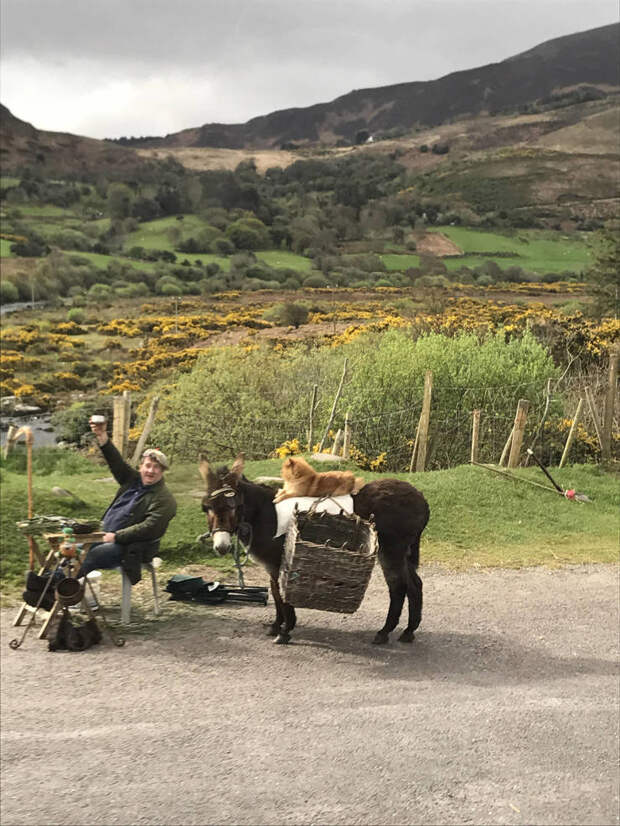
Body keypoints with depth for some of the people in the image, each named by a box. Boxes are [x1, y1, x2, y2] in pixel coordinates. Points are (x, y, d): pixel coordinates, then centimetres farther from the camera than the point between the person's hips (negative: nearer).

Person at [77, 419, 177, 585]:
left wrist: (116, 536, -22)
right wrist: (102, 436, -12)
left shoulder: (165, 500, -13)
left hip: (131, 548, -8)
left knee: (93, 554, -25)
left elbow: (148, 528, -20)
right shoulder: (133, 479, 10)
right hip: (107, 535, 8)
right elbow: (116, 461, 2)